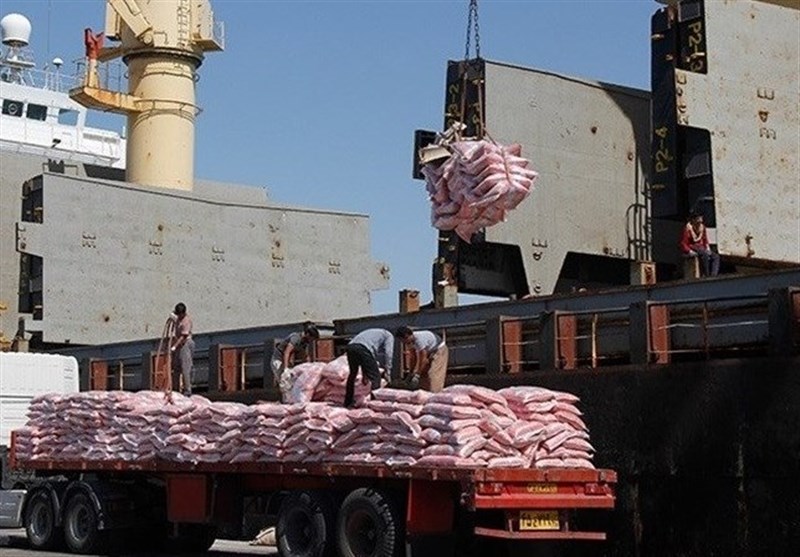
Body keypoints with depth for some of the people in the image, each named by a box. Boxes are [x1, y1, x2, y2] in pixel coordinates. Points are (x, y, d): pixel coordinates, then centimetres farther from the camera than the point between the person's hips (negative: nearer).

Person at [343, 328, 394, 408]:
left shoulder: (373, 333, 42)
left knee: (353, 374, 25)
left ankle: (348, 403, 33)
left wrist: (364, 374, 39)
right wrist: (388, 373, 7)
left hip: (350, 347, 7)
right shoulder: (389, 336, 24)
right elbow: (388, 353, 7)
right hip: (363, 348, -7)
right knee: (375, 377, 3)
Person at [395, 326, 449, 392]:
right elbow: (414, 357, 3)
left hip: (439, 350, -9)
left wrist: (417, 375, -25)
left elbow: (423, 359, -30)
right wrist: (412, 372, 3)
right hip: (431, 352, 9)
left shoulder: (420, 340, -33)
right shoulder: (412, 340, -7)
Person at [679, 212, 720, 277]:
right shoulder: (688, 229, -11)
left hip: (701, 248, 8)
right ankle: (706, 275, -33)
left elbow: (705, 241, 21)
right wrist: (690, 252, -24)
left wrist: (708, 249, 2)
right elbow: (683, 244, -13)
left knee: (716, 256, -14)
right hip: (691, 249, -8)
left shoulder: (702, 227, 11)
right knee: (704, 254, -36)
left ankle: (713, 275, -28)